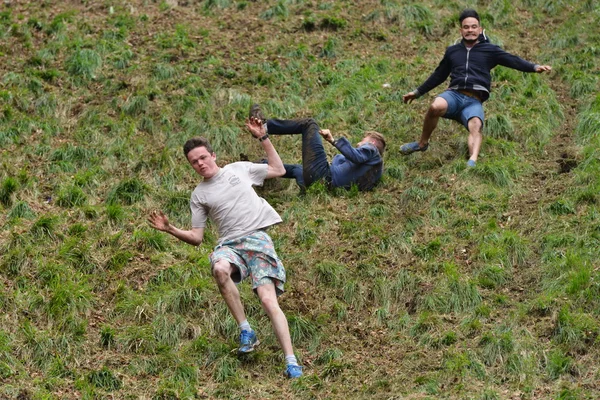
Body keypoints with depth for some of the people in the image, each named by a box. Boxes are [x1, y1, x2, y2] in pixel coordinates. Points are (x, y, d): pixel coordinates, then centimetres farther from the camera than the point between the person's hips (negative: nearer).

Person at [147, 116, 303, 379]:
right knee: (220, 269, -37)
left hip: (257, 239, -1)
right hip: (229, 244, 1)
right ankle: (246, 331, -23)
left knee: (268, 299, -18)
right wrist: (170, 229, -1)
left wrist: (262, 138, 19)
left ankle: (291, 362, -19)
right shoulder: (199, 195, 16)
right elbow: (196, 238, 15)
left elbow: (278, 170, 23)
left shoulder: (239, 169, 16)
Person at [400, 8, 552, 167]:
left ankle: (472, 162, -58)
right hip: (454, 95, 2)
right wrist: (417, 92, 35)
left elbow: (513, 60, 3)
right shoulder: (452, 51, 23)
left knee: (475, 126, -33)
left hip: (474, 101, -1)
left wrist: (534, 67, -14)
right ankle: (422, 143, -11)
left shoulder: (489, 50, 14)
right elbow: (439, 75, 33)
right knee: (435, 107, -33)